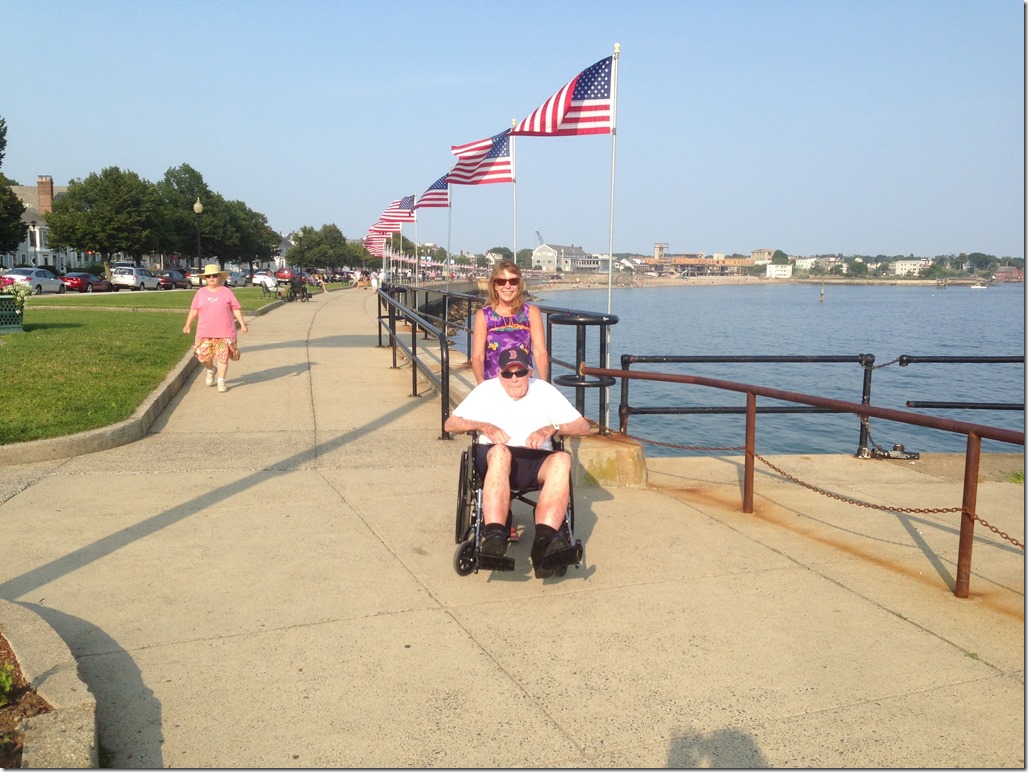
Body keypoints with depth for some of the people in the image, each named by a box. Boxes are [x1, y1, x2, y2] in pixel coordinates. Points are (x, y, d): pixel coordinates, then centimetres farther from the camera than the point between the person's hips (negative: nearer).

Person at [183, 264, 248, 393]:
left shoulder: (226, 292, 4)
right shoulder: (200, 293, 9)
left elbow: (236, 309, 4)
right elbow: (194, 310, 11)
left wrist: (242, 324, -4)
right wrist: (188, 325, 4)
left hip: (224, 332, -2)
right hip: (205, 332, 2)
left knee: (223, 356, -2)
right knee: (204, 355, -4)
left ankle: (221, 381, 8)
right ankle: (211, 370, 28)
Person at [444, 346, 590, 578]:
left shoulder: (545, 391, 13)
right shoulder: (487, 390, 13)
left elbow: (584, 426, 7)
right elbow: (450, 424, 10)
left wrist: (551, 428, -10)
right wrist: (483, 426, -6)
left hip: (536, 460, 2)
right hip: (492, 458, -1)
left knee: (562, 459, -34)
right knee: (500, 452, -39)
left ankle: (544, 539, -50)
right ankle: (494, 535, -53)